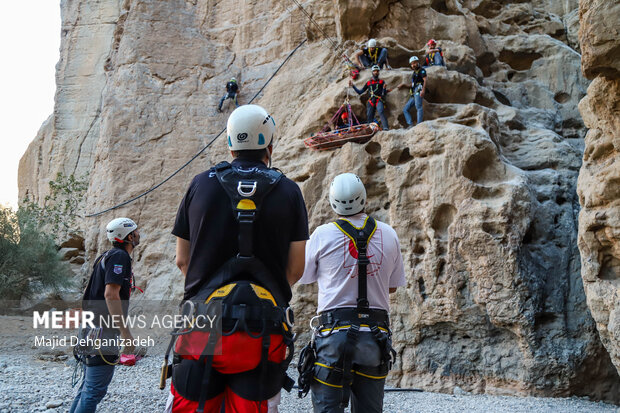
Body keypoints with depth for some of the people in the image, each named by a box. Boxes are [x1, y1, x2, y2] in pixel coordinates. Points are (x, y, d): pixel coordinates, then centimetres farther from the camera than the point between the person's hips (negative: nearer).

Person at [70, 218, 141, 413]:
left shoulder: (107, 256, 19)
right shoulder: (120, 256, -12)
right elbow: (111, 294, -22)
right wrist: (126, 333, -23)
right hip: (103, 332, -10)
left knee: (89, 385, 16)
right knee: (96, 389, -8)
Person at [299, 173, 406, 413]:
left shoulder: (322, 235, -4)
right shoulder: (388, 235, 4)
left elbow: (303, 278, 9)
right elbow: (393, 286, 13)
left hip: (335, 331, -3)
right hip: (376, 333, 3)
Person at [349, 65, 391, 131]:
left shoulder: (381, 82, 14)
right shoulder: (368, 83, 20)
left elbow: (384, 94, 7)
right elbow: (360, 92, 23)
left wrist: (384, 89, -15)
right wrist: (353, 85, 16)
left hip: (379, 100, -3)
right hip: (371, 102, 3)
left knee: (381, 112, -30)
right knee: (369, 118, -4)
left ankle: (385, 128, -41)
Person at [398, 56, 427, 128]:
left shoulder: (421, 70, 6)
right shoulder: (414, 73, 30)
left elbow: (425, 80, -10)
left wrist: (423, 90, -24)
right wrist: (404, 85, 24)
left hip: (418, 91, -9)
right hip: (413, 95, 9)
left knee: (418, 107, -23)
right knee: (405, 109, 3)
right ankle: (410, 124, -8)